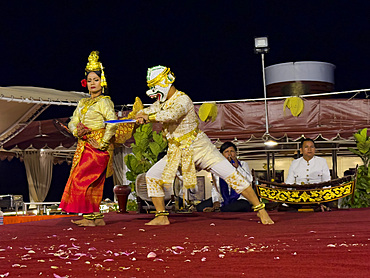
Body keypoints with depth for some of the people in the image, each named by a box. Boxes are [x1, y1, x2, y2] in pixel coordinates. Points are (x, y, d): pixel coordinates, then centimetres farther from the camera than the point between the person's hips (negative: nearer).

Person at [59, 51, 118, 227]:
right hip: (84, 146, 7)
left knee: (83, 179, -12)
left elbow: (112, 122, -18)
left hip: (97, 147, -7)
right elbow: (72, 123, 14)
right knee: (93, 184, 6)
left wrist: (103, 143, -19)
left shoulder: (104, 102, -6)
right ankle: (97, 217, 10)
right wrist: (77, 131, -8)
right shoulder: (83, 103, 18)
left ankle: (90, 216, -7)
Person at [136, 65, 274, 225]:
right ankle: (161, 217, 6)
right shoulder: (162, 101, 8)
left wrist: (149, 117, -29)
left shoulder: (183, 99, -19)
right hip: (177, 152, 8)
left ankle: (260, 209, -6)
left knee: (230, 175, -14)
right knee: (152, 176, -2)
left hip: (198, 147, -8)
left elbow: (171, 115, -38)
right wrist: (141, 116, -18)